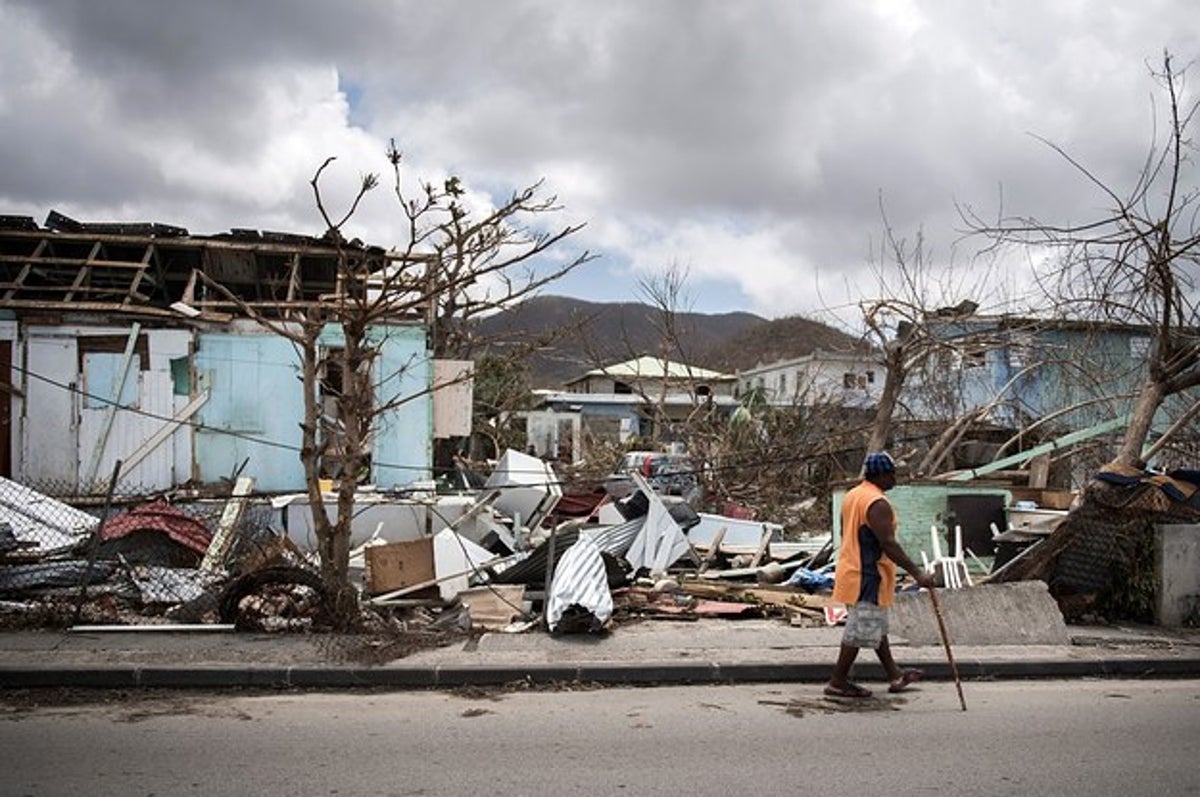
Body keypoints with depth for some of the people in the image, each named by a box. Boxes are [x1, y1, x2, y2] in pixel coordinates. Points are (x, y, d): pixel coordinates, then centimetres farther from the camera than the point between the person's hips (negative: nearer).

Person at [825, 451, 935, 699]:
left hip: (851, 569, 10)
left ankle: (895, 675, 29)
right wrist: (917, 573, -23)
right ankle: (837, 682, 4)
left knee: (877, 626, 18)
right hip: (867, 576, -10)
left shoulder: (852, 495, 11)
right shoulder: (878, 504, -20)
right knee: (861, 630, -2)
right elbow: (888, 544, -24)